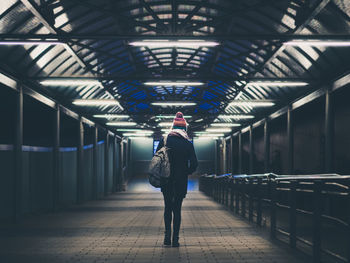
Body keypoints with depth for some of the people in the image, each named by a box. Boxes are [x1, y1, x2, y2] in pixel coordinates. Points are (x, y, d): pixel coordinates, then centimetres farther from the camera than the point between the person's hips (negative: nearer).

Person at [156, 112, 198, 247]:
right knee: (177, 209, 7)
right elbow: (194, 164, -6)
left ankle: (167, 235, 2)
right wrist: (185, 173, 11)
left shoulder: (164, 140, -2)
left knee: (168, 208, 15)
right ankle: (175, 239, 4)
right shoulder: (188, 143, -3)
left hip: (166, 180, 1)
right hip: (181, 182, 0)